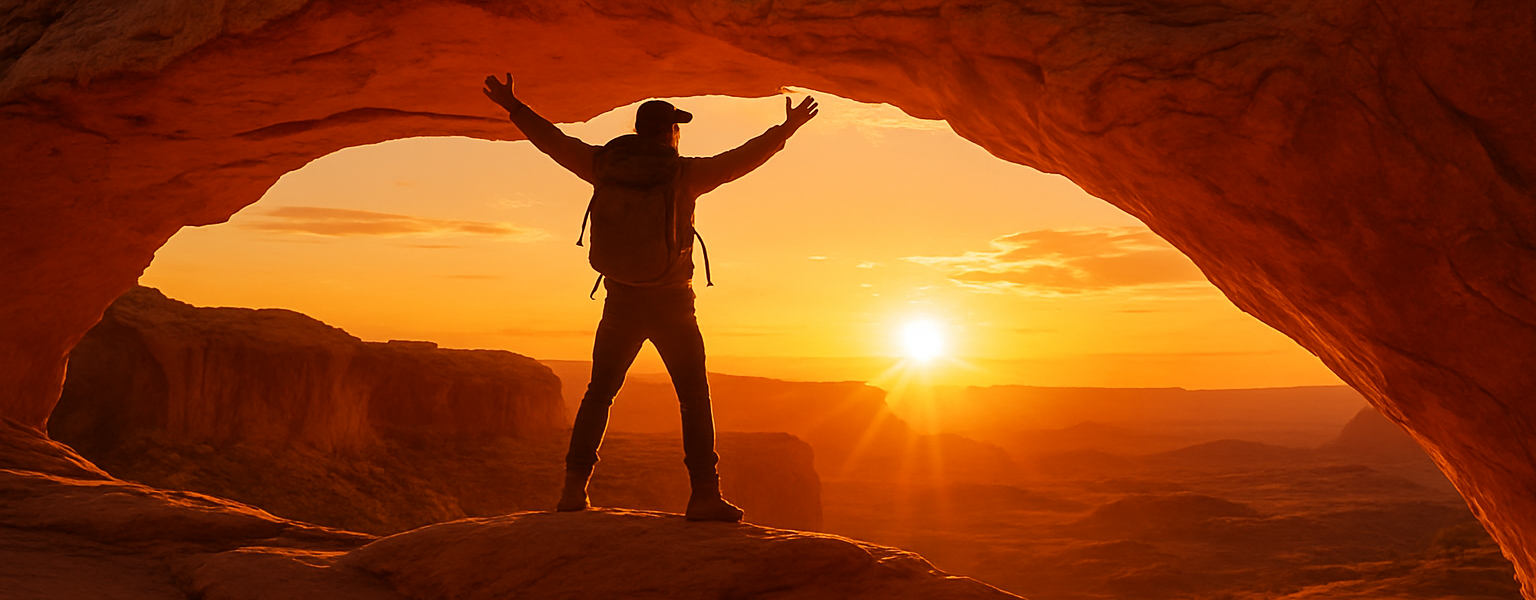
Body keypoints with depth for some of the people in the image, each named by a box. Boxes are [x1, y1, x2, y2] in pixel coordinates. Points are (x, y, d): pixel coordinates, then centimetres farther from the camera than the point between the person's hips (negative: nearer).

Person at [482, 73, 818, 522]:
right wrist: (787, 129, 7)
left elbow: (554, 141, 9)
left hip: (621, 302, 3)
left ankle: (575, 486, 9)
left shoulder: (606, 165, 1)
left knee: (599, 393, 14)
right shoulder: (685, 173, -8)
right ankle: (705, 493, -4)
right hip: (672, 303, -3)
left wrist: (512, 107, 21)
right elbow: (742, 159, -4)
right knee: (694, 397, 3)